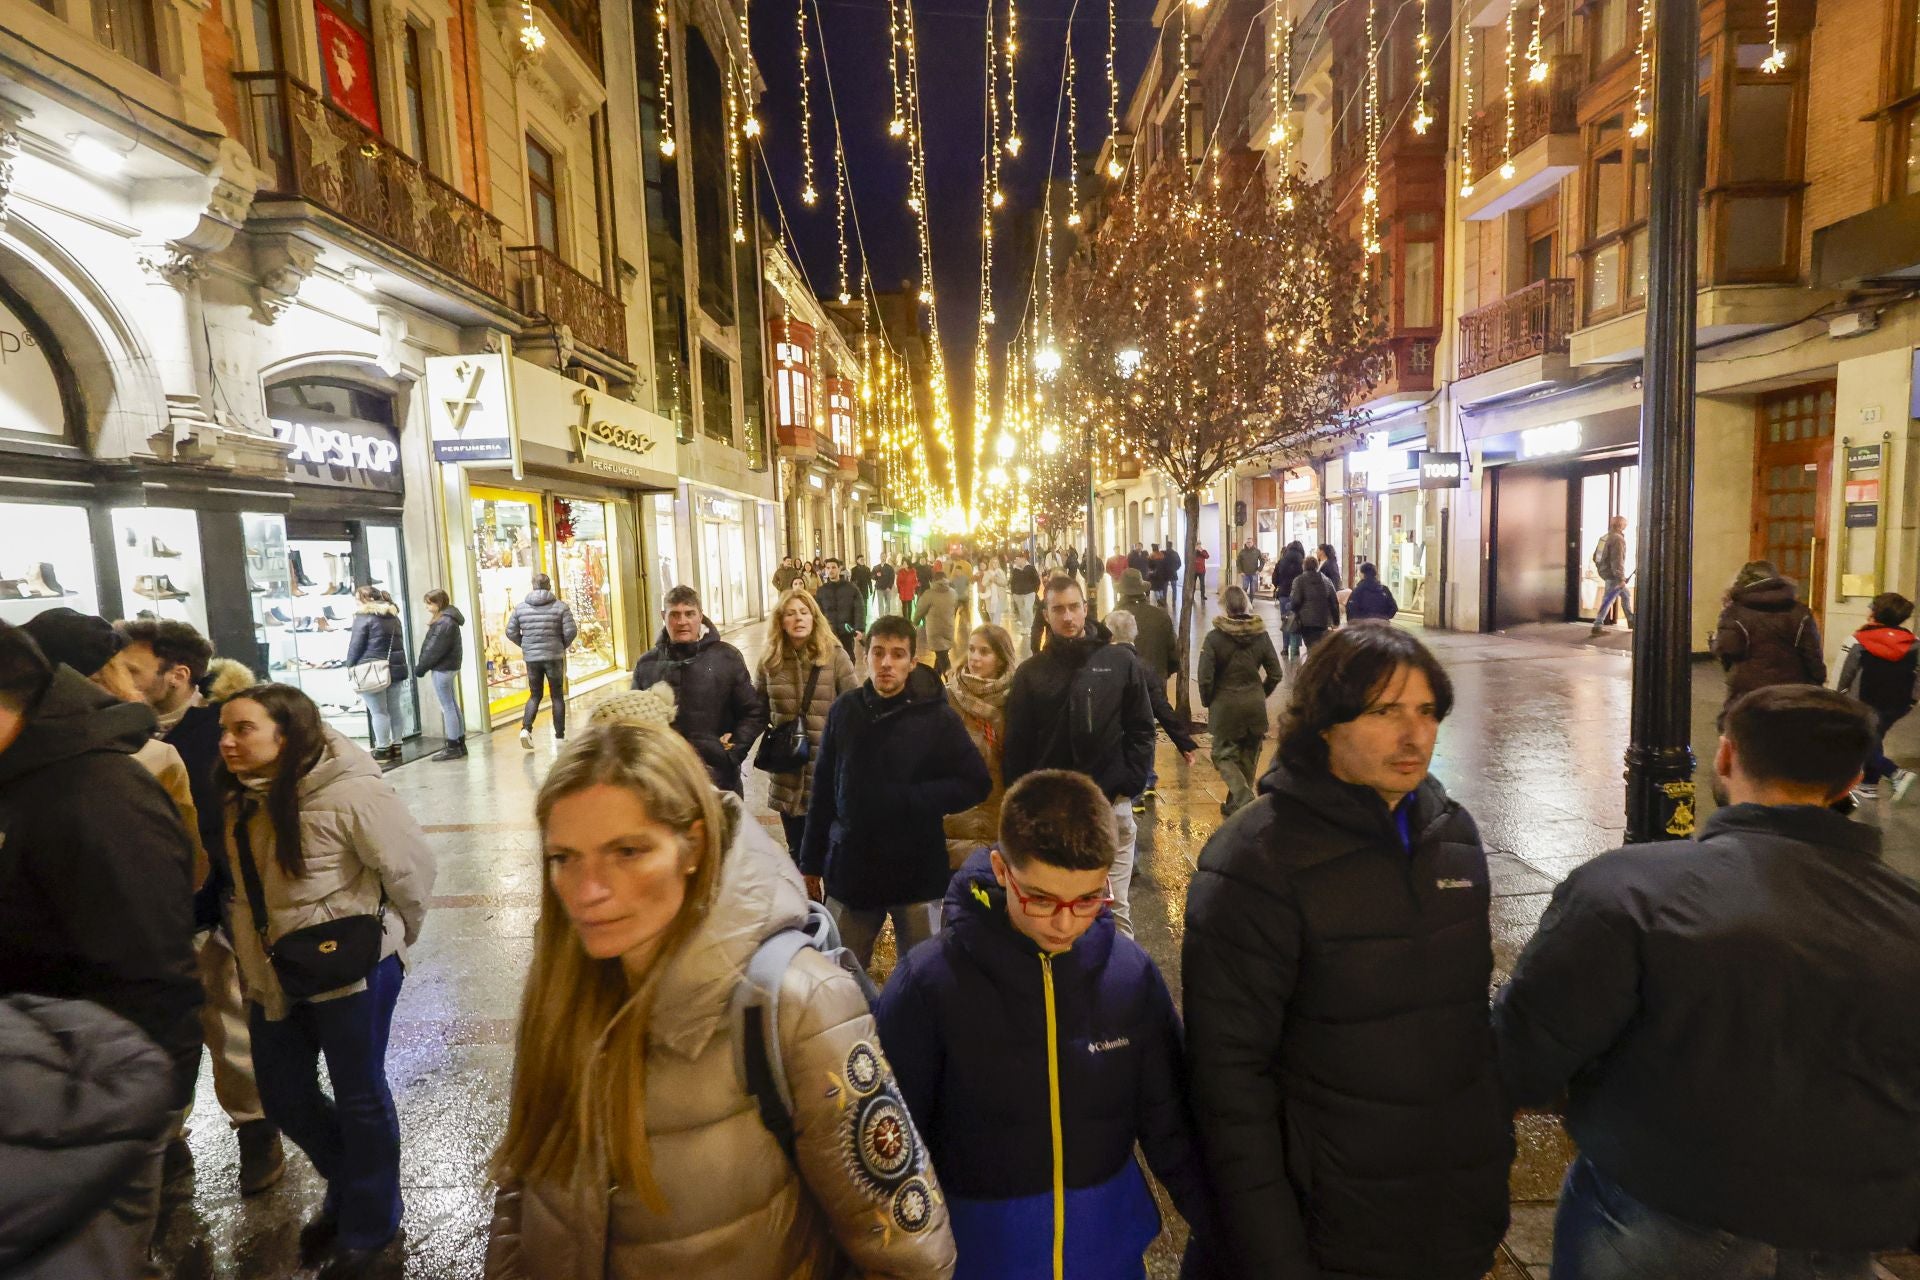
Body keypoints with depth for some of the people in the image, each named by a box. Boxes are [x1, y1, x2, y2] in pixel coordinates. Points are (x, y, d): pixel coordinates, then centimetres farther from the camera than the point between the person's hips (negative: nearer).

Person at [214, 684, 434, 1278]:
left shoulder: (349, 792, -25)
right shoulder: (240, 797, 0)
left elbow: (411, 867, -18)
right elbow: (247, 886, 15)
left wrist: (391, 936, -4)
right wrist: (252, 951, 13)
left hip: (350, 968, -7)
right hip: (274, 974, 7)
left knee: (359, 1097, 10)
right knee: (283, 1097, 19)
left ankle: (369, 1228, 33)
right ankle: (348, 1188, 46)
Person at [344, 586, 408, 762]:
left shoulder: (364, 617, -8)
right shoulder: (393, 616, 14)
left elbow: (356, 645, -9)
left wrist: (351, 666, 3)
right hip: (396, 668, 7)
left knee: (379, 712, -2)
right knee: (394, 709, 10)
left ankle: (383, 748, 2)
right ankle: (396, 746, 15)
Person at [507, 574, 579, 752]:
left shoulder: (520, 607, 2)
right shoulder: (561, 606, -6)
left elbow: (511, 632, 2)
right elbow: (571, 631, -12)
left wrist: (526, 645, 16)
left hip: (531, 657, 2)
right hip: (554, 657, -2)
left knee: (534, 696, 14)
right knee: (557, 696, 9)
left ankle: (526, 728, -6)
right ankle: (559, 735, 13)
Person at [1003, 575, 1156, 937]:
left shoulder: (1121, 663, 1)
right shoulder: (1031, 672, 3)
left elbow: (1141, 730, 3)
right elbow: (1018, 743, 3)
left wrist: (1131, 785, -5)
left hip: (1110, 805, -1)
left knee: (1115, 910, 6)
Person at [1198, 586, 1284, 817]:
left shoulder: (1215, 637, -13)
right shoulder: (1260, 635, -2)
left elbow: (1206, 677, -14)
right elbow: (1275, 674, 2)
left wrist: (1208, 702, 2)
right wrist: (1261, 694, 16)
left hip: (1225, 705, -4)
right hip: (1255, 704, 4)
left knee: (1224, 755, 8)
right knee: (1248, 757, 16)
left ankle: (1244, 800, -10)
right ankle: (1234, 805, 26)